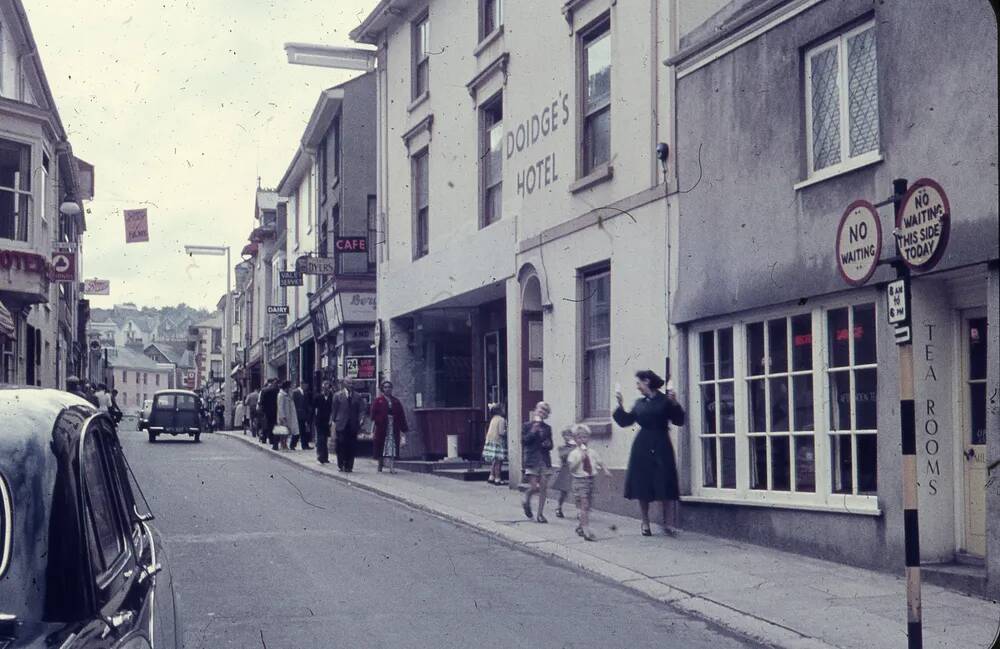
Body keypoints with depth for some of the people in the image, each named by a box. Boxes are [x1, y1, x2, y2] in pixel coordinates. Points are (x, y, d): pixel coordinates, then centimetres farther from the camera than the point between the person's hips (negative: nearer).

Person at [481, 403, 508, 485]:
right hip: (498, 442, -9)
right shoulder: (501, 420, -14)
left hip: (491, 441, 9)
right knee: (498, 462, -4)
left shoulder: (493, 419, 12)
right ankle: (498, 479, -2)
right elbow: (501, 432, -20)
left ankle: (491, 477, 18)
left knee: (494, 462, 16)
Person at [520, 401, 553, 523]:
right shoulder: (527, 426, 2)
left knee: (543, 488, -1)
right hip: (532, 460, -3)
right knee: (534, 487, -9)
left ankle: (540, 514, 7)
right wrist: (533, 430, -15)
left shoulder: (547, 428, 12)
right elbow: (524, 440, -8)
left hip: (544, 460, 3)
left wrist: (548, 444, -5)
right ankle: (526, 500, 24)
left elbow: (550, 444, 17)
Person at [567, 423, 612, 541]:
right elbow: (571, 468, -13)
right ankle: (586, 531, -16)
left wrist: (605, 470, -3)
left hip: (590, 480, 6)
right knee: (583, 505, -12)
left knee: (587, 506, 10)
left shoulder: (592, 452, 8)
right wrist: (580, 459, -23)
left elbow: (599, 462, 15)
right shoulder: (574, 453, -7)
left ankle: (581, 527, 27)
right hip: (579, 480, -6)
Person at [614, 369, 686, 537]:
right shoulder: (640, 404, 11)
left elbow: (679, 421, -6)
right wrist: (620, 404, 8)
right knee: (642, 486, 4)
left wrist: (674, 404, -19)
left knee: (665, 486, -7)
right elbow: (625, 421, 14)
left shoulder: (665, 400, -3)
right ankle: (645, 524, 13)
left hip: (661, 448, -5)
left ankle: (669, 524, -3)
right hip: (642, 448, 5)